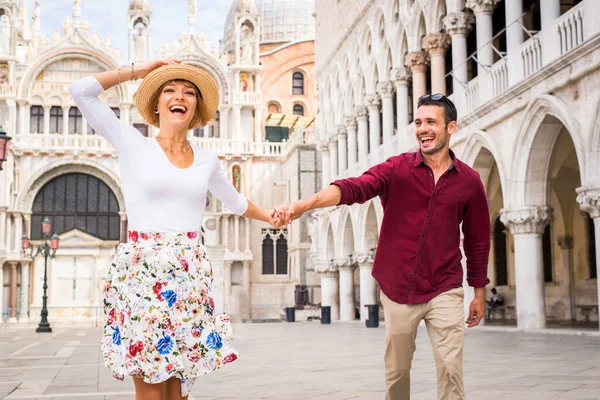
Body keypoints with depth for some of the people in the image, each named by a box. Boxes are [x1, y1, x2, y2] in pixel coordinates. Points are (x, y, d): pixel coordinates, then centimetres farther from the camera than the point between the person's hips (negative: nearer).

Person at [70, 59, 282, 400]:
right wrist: (138, 72, 8)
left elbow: (234, 200, 32)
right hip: (141, 271, -3)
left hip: (190, 274, 3)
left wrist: (270, 218, 44)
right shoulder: (134, 145, 4)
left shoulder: (206, 159, 14)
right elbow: (81, 91, 0)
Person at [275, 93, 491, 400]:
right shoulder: (398, 168, -4)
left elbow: (477, 240, 10)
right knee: (396, 370, 11)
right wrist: (304, 205, -38)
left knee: (450, 368, -7)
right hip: (397, 290, 0)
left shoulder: (469, 180, 1)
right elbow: (354, 187, -21)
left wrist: (479, 292, 14)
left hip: (444, 291, 0)